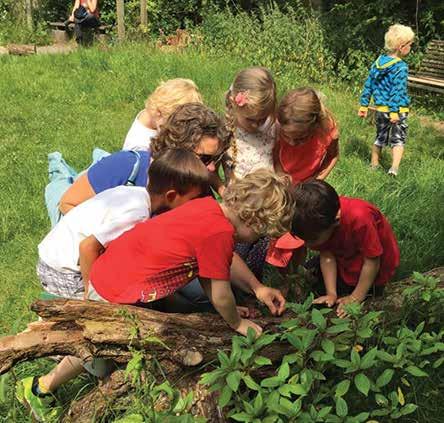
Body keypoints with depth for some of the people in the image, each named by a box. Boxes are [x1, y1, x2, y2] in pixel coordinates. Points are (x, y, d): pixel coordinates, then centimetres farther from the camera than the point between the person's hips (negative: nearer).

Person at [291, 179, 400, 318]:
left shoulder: (359, 218, -44)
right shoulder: (317, 221, -27)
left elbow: (372, 262, -32)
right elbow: (327, 255, -17)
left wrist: (355, 298, -23)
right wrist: (331, 294, -21)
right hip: (343, 257, 5)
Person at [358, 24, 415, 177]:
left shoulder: (378, 61, 3)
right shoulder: (401, 67, -17)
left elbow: (368, 85, 7)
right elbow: (397, 91, -22)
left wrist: (364, 105, 12)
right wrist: (394, 112, -23)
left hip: (380, 109, 6)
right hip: (397, 109, -6)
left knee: (380, 137, 20)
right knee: (398, 139, 3)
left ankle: (374, 165, 29)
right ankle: (394, 168, -12)